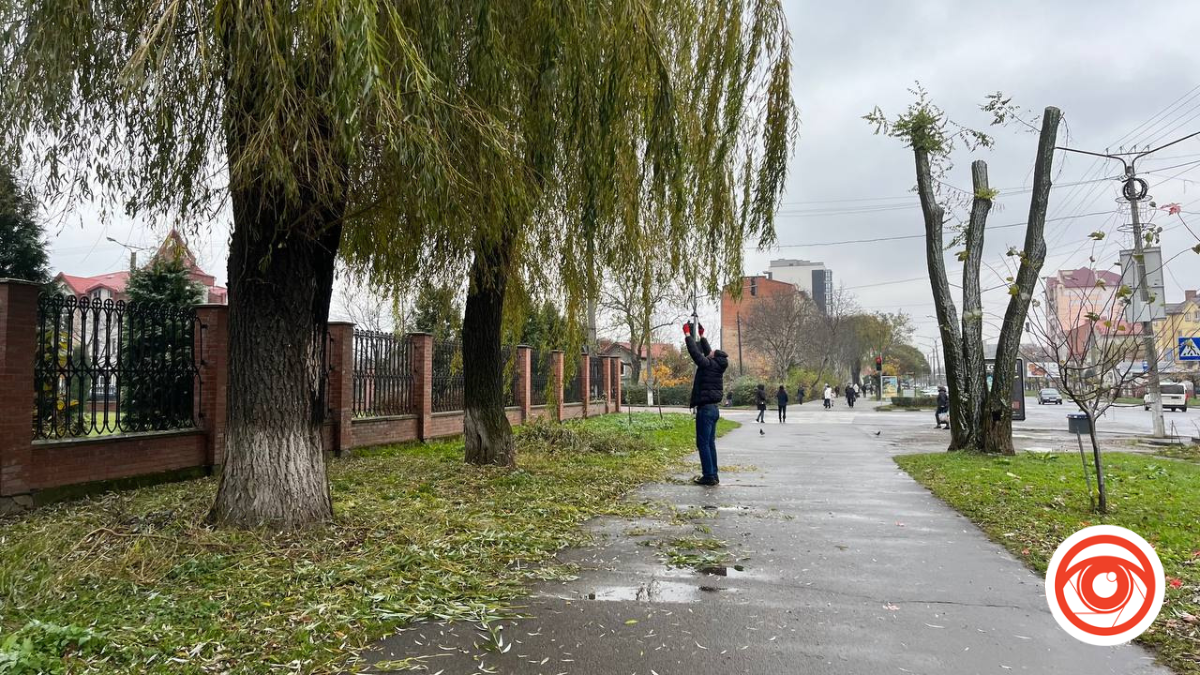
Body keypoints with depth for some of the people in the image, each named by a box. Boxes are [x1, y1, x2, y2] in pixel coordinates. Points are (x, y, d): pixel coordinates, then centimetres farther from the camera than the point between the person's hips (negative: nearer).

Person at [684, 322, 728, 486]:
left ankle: (709, 476, -6)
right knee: (710, 443, 13)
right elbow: (707, 352, 26)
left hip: (705, 409, -9)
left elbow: (695, 352, -9)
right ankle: (713, 475, 15)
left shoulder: (708, 364, -11)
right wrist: (701, 336, 34)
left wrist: (687, 334, 2)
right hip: (714, 408, 9)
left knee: (703, 444, -6)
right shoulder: (717, 365, 12)